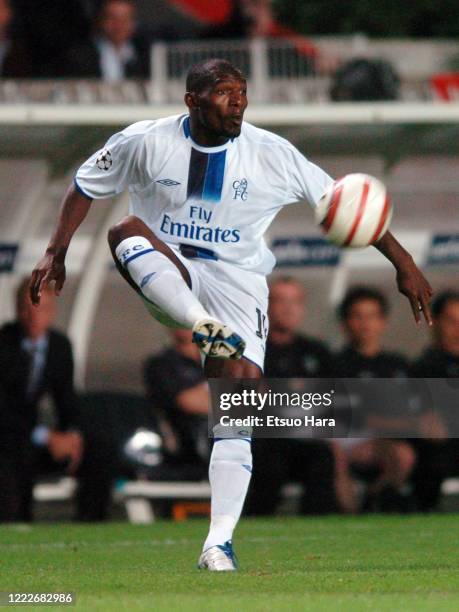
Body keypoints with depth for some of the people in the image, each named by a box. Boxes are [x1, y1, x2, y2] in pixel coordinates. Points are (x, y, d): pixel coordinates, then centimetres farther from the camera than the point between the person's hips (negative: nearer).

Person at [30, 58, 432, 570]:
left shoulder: (271, 154, -6)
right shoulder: (146, 142, -6)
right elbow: (86, 185, 9)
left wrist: (403, 264, -2)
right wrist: (56, 253, 0)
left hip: (236, 282, 0)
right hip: (165, 276, 0)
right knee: (126, 230, -34)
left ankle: (219, 543, -13)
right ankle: (207, 331, -47)